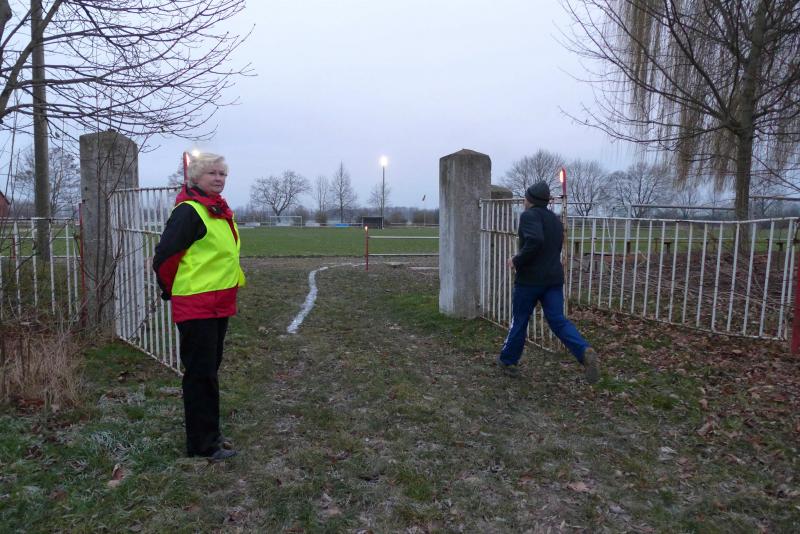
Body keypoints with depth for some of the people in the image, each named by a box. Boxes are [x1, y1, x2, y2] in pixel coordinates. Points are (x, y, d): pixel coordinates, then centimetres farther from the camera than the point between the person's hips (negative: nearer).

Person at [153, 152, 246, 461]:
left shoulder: (221, 211, 12)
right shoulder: (188, 211, -15)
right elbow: (164, 257, -15)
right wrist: (172, 290, -2)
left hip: (220, 304, 9)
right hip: (196, 306, -8)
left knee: (209, 370, 17)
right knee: (201, 374, 0)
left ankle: (209, 434, 31)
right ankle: (202, 445, 13)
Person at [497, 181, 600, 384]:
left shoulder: (529, 215, -9)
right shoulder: (555, 219, 17)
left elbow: (534, 241, -28)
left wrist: (517, 261, -15)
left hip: (530, 279, -6)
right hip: (554, 278, 6)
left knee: (519, 321, 9)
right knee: (558, 320, 2)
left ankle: (508, 360, 25)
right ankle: (585, 352, -21)